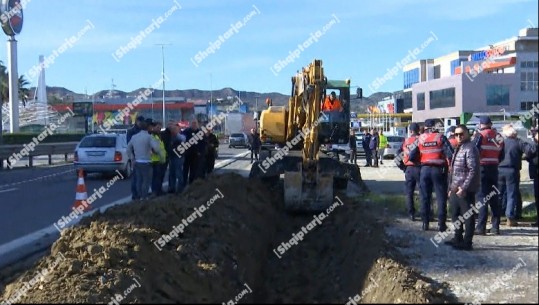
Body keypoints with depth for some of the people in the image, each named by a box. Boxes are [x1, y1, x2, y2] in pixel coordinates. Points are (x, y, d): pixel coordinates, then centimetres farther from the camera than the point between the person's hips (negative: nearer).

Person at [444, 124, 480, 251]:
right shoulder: (458, 149, 17)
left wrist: (464, 187, -24)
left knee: (467, 216, -2)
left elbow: (473, 170, -21)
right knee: (455, 215, 19)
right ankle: (457, 239, 32)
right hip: (455, 190, 10)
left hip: (465, 190, -10)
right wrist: (451, 188, 20)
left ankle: (467, 242, 5)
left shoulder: (470, 149, -14)